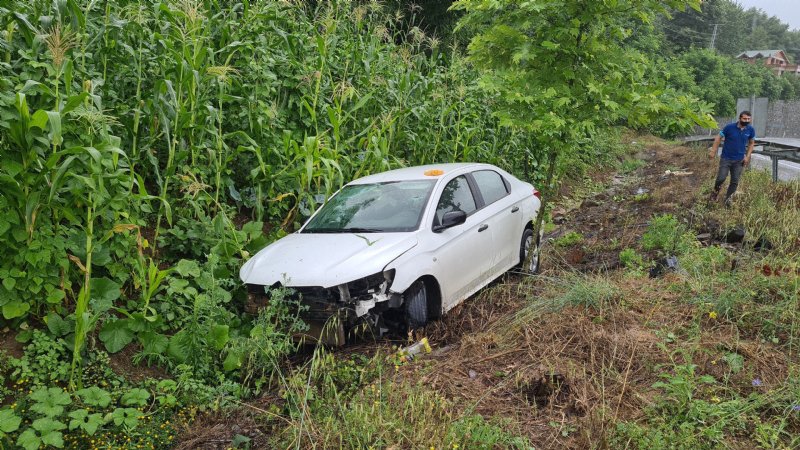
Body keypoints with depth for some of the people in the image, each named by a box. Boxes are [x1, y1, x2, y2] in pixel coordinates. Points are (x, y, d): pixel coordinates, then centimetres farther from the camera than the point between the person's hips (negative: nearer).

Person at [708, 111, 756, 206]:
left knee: (735, 182, 3)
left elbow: (751, 143, 11)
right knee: (721, 178, -9)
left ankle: (728, 198, 22)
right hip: (726, 158, -3)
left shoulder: (751, 130, -4)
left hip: (739, 160, 3)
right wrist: (713, 151, -8)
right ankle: (715, 192, 21)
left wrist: (747, 156, 3)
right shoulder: (730, 127, -13)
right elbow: (718, 138, -4)